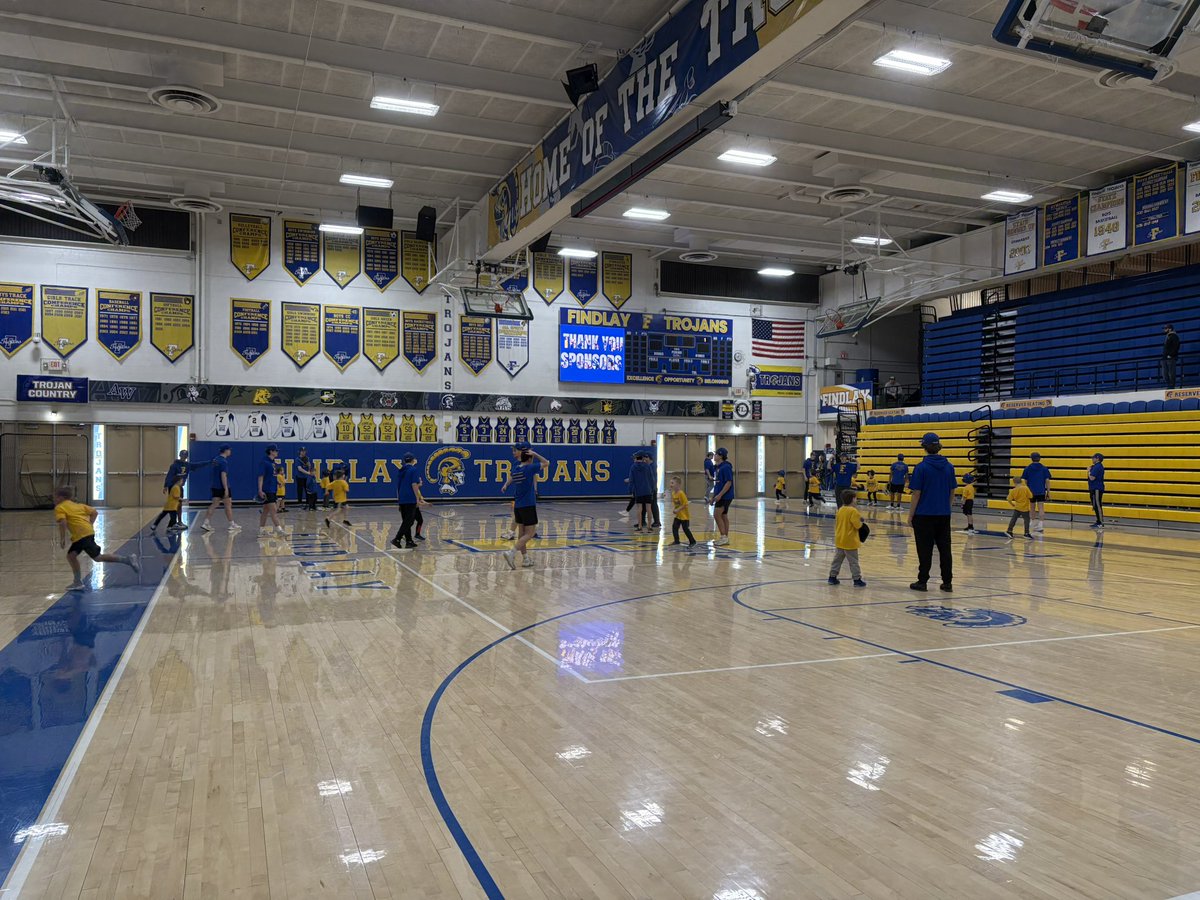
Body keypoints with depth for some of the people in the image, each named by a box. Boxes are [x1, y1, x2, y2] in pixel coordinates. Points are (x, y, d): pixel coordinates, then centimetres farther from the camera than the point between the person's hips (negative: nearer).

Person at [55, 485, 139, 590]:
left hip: (82, 534, -9)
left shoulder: (59, 508, 2)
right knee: (71, 555, 16)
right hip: (88, 531, 9)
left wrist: (62, 539, -9)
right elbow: (94, 512, 20)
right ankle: (78, 582, 16)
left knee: (98, 557, -9)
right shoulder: (78, 505, 25)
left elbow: (62, 522, -14)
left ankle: (127, 559, -16)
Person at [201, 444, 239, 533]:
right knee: (228, 505, 3)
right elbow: (223, 475, -21)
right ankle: (232, 525, 11)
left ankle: (205, 523, -1)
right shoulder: (224, 461, -16)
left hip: (215, 487, 8)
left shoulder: (215, 459, 11)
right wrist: (226, 489, -22)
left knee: (214, 505, 7)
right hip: (223, 487, -8)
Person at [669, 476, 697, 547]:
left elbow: (685, 504, -23)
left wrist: (677, 510, -23)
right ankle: (676, 540, 14)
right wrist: (673, 509, -4)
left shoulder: (681, 494, -23)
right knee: (674, 526, 3)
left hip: (684, 515, -8)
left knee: (685, 529, -3)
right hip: (678, 515, 8)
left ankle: (692, 541, 10)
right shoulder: (673, 493, 1)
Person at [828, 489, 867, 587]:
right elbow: (857, 525, -20)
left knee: (837, 559, 15)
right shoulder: (853, 511, -17)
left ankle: (832, 577, 18)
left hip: (839, 540, 7)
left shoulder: (840, 510, 5)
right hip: (850, 541, -7)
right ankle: (857, 579, 5)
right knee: (853, 562, 1)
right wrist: (861, 523, 0)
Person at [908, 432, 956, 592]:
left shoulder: (921, 467, -12)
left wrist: (910, 515, -4)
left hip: (924, 515, -4)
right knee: (944, 548, 10)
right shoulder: (949, 466, 2)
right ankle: (947, 582, 13)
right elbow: (952, 491, 9)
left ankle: (922, 581, 9)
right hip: (943, 514, 4)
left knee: (925, 550, 3)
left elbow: (916, 494, -11)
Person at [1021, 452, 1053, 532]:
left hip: (1031, 492, 1)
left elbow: (1025, 481, 5)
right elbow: (1047, 481, -2)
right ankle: (1041, 526, -17)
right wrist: (1048, 492, 4)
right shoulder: (1044, 469, 0)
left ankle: (1035, 526, 20)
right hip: (1041, 492, -1)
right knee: (1041, 508, -4)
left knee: (1033, 509, 14)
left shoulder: (1027, 468, 0)